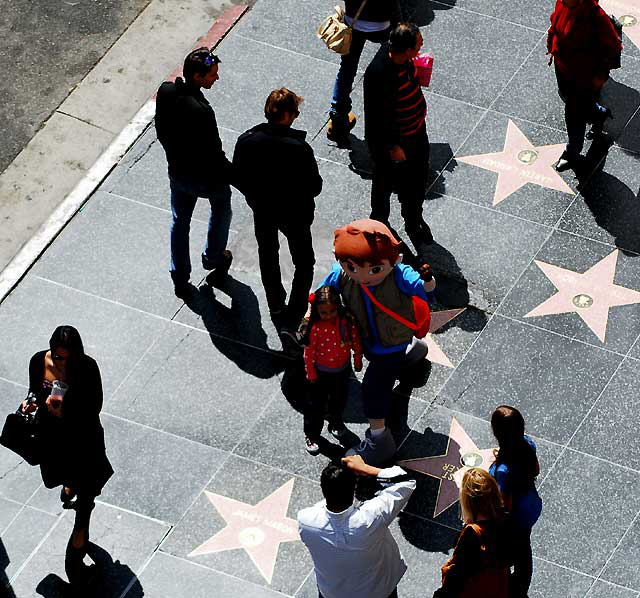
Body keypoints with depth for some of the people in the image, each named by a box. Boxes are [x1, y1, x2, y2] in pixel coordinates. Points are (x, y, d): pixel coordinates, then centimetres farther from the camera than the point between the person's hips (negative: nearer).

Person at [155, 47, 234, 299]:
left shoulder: (165, 91, -17)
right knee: (221, 207, 28)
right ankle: (213, 258, 48)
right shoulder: (201, 111, -38)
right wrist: (231, 174, -10)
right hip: (204, 177, -5)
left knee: (179, 222, 23)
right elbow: (214, 154, -27)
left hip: (177, 171, 5)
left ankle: (180, 281, 35)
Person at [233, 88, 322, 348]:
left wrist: (256, 196, 11)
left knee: (268, 256, 29)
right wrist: (298, 193, 1)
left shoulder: (246, 141, -20)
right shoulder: (299, 148, -31)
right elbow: (314, 187, -20)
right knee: (304, 264, 15)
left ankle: (276, 306, 47)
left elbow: (240, 179, -7)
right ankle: (291, 322, 6)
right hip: (294, 214, -4)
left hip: (262, 211, 4)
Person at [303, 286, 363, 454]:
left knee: (339, 399, 24)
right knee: (316, 404, 9)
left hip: (342, 369, 3)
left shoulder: (347, 320, -19)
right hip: (321, 372, -3)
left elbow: (356, 341, -4)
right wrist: (311, 373, -9)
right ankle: (311, 435, 26)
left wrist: (358, 360, 6)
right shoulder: (314, 327, -26)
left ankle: (336, 423, 50)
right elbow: (309, 352, -16)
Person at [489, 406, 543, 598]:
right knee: (523, 550, 32)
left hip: (514, 519, -7)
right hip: (532, 508, 7)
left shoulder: (503, 470, -41)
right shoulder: (527, 444, -20)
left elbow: (505, 507, -28)